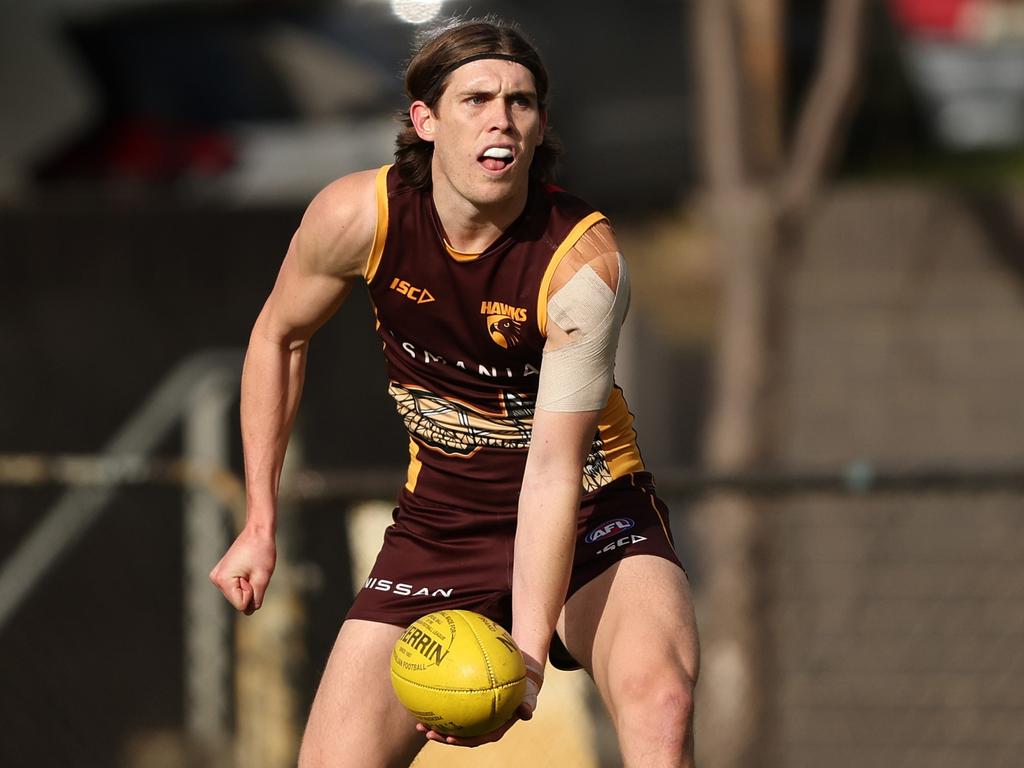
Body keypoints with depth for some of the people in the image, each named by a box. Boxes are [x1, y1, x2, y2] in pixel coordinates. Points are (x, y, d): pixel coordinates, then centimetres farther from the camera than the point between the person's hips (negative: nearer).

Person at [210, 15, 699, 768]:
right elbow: (280, 337, 5)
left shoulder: (584, 261, -24)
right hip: (439, 527, 3)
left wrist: (526, 657, -38)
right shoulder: (358, 217, -16)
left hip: (586, 515, -3)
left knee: (659, 696, -33)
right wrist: (260, 524, 4)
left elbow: (553, 469, -28)